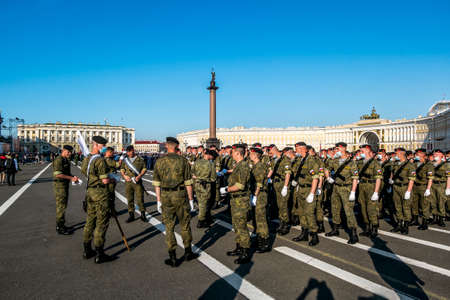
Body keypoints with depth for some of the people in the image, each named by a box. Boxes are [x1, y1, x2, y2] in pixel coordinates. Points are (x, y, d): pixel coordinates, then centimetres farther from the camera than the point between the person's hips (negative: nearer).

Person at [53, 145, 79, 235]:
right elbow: (58, 174, -24)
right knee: (61, 206, -6)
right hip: (60, 185, -10)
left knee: (63, 206, 15)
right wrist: (71, 178, -22)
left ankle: (61, 225, 24)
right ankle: (60, 228, 1)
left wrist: (73, 177, 6)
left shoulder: (66, 160, 14)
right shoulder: (58, 160, -16)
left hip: (65, 185, 10)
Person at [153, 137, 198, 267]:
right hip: (180, 195, -1)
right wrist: (191, 199, 3)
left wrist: (159, 201, 8)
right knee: (185, 224, 14)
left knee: (169, 226, 9)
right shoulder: (183, 161, -5)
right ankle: (188, 252, 26)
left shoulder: (159, 162, 0)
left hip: (165, 196, 2)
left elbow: (157, 183, 2)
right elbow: (188, 182, -5)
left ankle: (173, 258, 13)